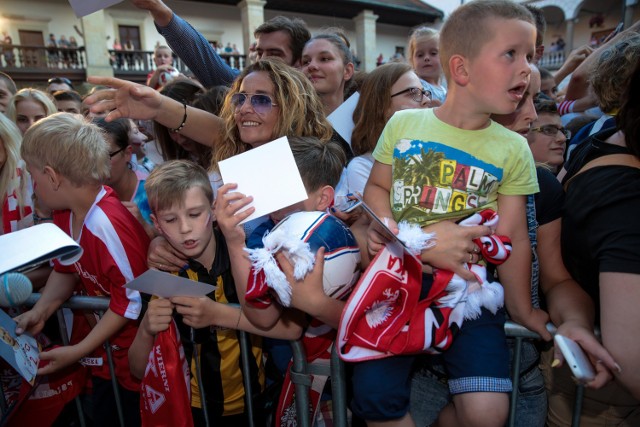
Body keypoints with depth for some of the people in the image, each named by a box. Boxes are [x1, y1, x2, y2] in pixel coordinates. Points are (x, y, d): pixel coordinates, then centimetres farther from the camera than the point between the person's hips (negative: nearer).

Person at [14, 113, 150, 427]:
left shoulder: (107, 225, -30)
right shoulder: (65, 213, -2)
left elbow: (133, 300, -25)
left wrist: (78, 351, -17)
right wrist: (40, 311, -1)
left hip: (138, 353, -8)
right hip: (105, 351, 8)